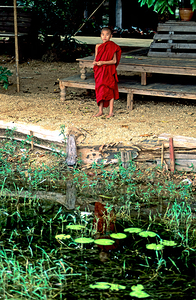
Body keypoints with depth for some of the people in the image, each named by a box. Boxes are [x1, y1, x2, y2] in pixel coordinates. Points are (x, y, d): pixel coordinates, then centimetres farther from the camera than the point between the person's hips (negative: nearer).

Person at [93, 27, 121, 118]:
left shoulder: (112, 47, -7)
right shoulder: (98, 46, 7)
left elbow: (114, 61, -11)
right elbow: (96, 59, 13)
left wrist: (103, 62, -20)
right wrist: (95, 62, -10)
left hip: (109, 71, -5)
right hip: (99, 71, 5)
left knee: (109, 91, 0)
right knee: (100, 91, 8)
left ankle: (111, 112, 8)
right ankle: (100, 111, 18)